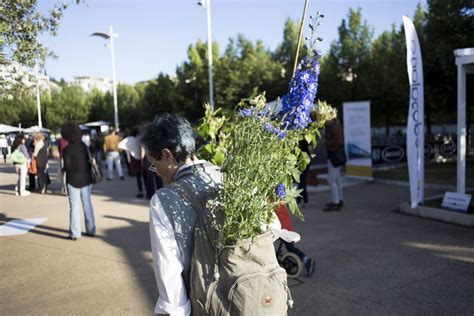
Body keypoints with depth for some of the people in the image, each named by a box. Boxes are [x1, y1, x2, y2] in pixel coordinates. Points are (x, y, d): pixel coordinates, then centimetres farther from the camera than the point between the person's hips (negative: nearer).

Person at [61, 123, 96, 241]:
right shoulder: (83, 145, -2)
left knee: (75, 206, 3)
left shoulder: (67, 149, -15)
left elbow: (68, 167, -16)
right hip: (86, 179, 4)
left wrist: (63, 169, 3)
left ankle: (75, 233, 6)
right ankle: (90, 230, 20)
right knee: (87, 204, 13)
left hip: (73, 181, -4)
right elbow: (89, 159, 0)